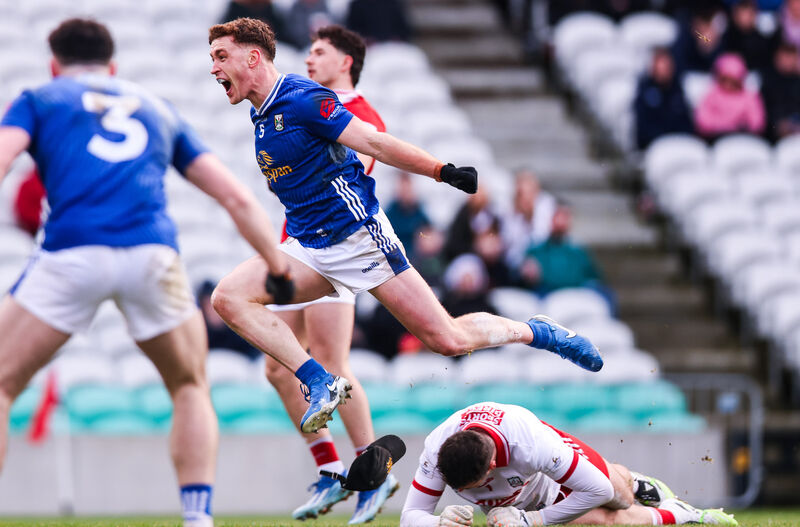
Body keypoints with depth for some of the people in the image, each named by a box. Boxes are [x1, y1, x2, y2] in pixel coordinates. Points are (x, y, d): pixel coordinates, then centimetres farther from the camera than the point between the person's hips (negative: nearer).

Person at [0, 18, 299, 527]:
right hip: (154, 254, 2)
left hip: (72, 253, -2)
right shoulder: (157, 109, 31)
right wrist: (283, 274, 28)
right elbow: (238, 198, 25)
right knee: (191, 389, 24)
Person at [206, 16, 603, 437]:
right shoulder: (260, 114, 12)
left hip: (357, 236, -8)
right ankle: (320, 384, -15)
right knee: (228, 296, -15)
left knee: (449, 340, -10)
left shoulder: (302, 99, -14)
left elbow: (373, 142, -17)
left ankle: (535, 332, 18)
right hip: (308, 249, 8)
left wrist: (443, 171, -24)